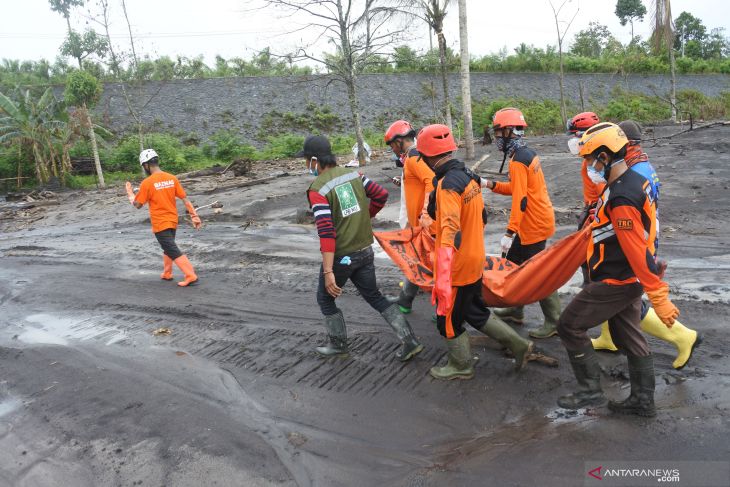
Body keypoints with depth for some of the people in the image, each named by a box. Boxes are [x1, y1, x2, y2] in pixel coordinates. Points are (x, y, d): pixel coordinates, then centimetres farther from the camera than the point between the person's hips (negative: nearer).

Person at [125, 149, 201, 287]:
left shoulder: (147, 183, -15)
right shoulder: (172, 178, -1)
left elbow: (138, 205, -6)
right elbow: (185, 199, -1)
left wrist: (130, 193, 12)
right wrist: (194, 215, 2)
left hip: (160, 224, -6)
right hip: (172, 221, 6)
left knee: (173, 251, -5)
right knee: (167, 247, 24)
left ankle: (191, 276, -12)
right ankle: (167, 273, 34)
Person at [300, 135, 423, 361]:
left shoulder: (317, 190, -18)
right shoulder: (352, 174, 1)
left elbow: (326, 233, -24)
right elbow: (382, 194, 5)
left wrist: (328, 272, -25)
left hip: (341, 256, -6)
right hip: (365, 251, 6)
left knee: (325, 298, 19)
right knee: (374, 296, 20)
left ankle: (338, 345, 31)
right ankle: (409, 341, 15)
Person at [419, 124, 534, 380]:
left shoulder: (448, 184, -25)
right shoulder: (468, 176, 4)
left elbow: (450, 232, -35)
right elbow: (480, 216, 16)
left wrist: (442, 277, -40)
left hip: (458, 266, -9)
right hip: (475, 259, 9)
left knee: (448, 319, 12)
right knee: (475, 311, 25)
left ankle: (461, 366, 31)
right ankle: (518, 345, 30)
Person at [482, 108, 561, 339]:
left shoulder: (518, 161, -20)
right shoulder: (528, 153, 9)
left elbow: (520, 200, -24)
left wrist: (509, 233, -24)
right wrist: (492, 185, 7)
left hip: (534, 226, -10)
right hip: (537, 221, 10)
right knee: (511, 262, 18)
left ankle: (554, 322, 10)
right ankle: (516, 310, 30)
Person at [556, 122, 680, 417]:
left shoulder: (621, 199, -27)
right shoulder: (633, 180, 5)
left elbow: (639, 253, -27)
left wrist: (659, 298, -24)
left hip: (614, 283, -10)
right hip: (628, 279, 10)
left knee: (570, 326, 1)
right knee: (629, 337, 18)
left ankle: (590, 391, 11)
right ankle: (642, 401, 30)